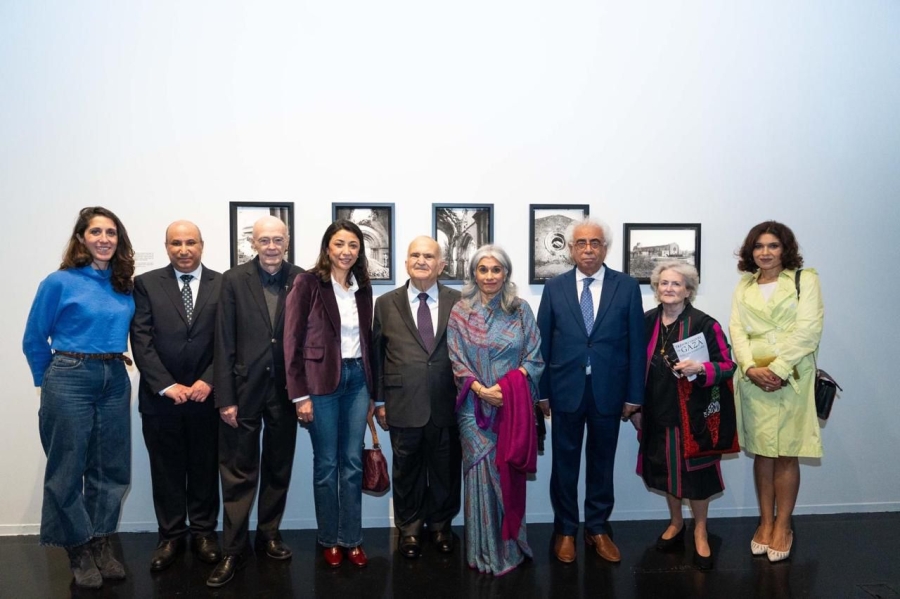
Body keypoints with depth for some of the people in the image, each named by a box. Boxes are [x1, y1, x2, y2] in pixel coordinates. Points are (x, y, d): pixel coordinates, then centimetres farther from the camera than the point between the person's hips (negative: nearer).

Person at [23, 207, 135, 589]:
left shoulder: (126, 286, 6)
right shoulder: (60, 282, -7)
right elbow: (34, 341, 0)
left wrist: (112, 361, 10)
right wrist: (50, 383, 7)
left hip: (116, 381, 5)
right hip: (70, 380, -4)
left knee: (110, 468, 10)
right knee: (68, 469, 6)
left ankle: (101, 545, 25)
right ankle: (78, 551, 21)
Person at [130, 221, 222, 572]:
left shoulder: (223, 285, 3)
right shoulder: (146, 284, 3)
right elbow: (141, 340, -4)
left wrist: (208, 381, -11)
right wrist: (166, 386, -12)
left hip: (206, 394, 0)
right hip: (161, 395, 0)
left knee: (205, 468, 11)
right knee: (166, 470, 10)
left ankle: (203, 532, 26)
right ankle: (170, 536, 24)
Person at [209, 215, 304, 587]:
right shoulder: (233, 280, -3)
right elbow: (224, 343, -5)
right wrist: (225, 397, -9)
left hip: (285, 389, 2)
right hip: (244, 388, -1)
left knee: (278, 469, 14)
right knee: (238, 473, 6)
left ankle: (269, 535, 31)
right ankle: (233, 550, 17)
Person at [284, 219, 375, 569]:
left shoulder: (362, 287, 8)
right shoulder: (308, 283, -8)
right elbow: (292, 341, -9)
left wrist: (372, 391, 12)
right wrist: (300, 394, -13)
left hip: (357, 378, 4)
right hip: (321, 382, -4)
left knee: (353, 463, 10)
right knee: (326, 464, 7)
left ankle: (351, 539, 22)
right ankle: (329, 540, 23)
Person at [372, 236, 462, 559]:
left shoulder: (458, 302, 1)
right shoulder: (386, 304, 2)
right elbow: (376, 355, 5)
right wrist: (379, 401, 3)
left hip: (447, 405, 0)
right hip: (404, 405, 0)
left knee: (446, 469, 13)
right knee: (407, 471, 13)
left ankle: (440, 525, 34)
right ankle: (409, 529, 32)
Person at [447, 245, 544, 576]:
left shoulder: (521, 310, 4)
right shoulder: (460, 312, 2)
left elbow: (534, 357, 1)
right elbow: (455, 360, -2)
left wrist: (510, 385, -14)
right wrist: (481, 389, -15)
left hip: (513, 405, 1)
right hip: (474, 406, -1)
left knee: (509, 473, 8)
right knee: (481, 471, 1)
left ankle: (509, 545, 24)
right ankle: (484, 549, 16)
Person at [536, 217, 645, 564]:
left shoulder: (627, 287, 0)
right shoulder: (554, 288, 1)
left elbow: (636, 344, 0)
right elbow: (542, 343, 2)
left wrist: (634, 395, -2)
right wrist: (542, 391, 0)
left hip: (608, 391, 0)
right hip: (566, 390, 0)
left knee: (602, 463, 12)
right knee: (565, 463, 9)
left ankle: (597, 529, 28)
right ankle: (565, 530, 25)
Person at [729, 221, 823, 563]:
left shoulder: (805, 279, 2)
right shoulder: (743, 286, 13)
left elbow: (808, 330, -8)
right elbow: (737, 330, 4)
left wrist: (778, 369, -15)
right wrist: (751, 368, -12)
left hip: (792, 377, -3)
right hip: (753, 378, 3)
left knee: (786, 454, 1)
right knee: (761, 453, 8)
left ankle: (782, 526, 13)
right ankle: (765, 522, 19)